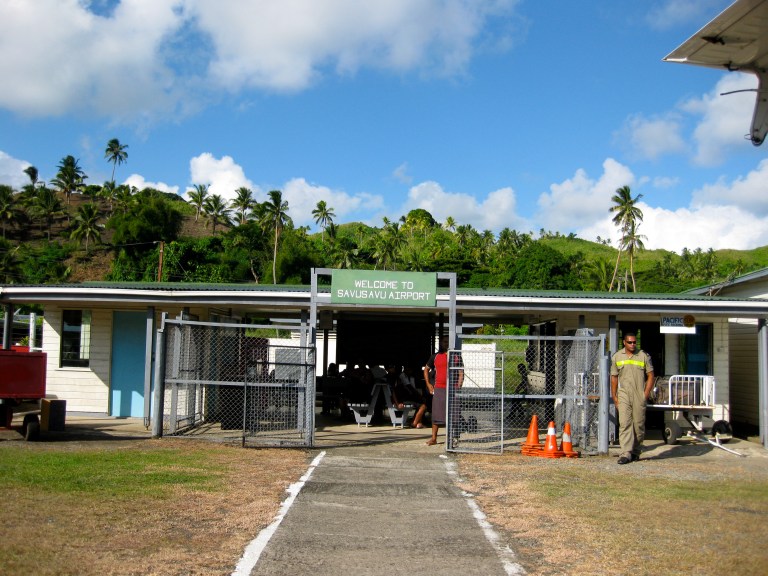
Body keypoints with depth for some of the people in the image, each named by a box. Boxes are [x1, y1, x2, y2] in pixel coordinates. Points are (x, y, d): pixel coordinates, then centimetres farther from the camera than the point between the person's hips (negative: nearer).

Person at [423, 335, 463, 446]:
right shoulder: (436, 356, 10)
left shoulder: (456, 356, 5)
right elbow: (426, 369, 21)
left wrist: (458, 387, -9)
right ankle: (433, 438, 5)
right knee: (436, 413, 0)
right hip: (438, 388, 2)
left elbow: (461, 373, 2)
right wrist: (428, 384, 11)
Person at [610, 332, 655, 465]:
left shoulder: (644, 356, 4)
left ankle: (636, 452, 19)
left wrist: (646, 394, -3)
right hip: (623, 395, 0)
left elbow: (650, 376, 6)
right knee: (624, 423, -9)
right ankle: (626, 453, -13)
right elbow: (614, 377, 12)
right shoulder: (617, 357, 8)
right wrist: (614, 396, 6)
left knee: (639, 424, 4)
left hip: (639, 395, 0)